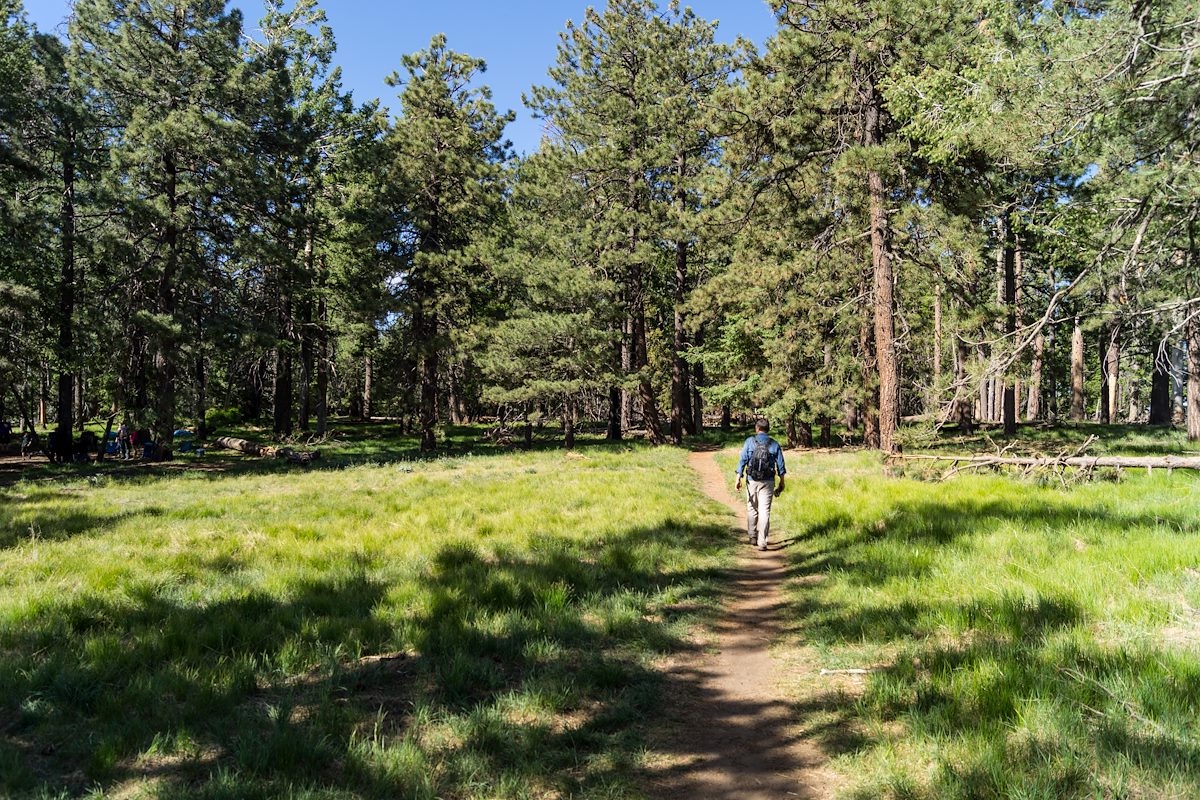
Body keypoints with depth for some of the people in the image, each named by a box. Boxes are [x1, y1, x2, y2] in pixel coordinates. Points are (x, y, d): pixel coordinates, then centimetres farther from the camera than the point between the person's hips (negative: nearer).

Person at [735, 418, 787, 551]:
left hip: (752, 481, 0)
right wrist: (781, 483, 13)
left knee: (752, 509, 16)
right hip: (768, 482, 0)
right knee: (765, 511, 0)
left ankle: (752, 536, 24)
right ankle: (762, 542, -3)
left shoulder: (750, 441, -2)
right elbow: (781, 465, 4)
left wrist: (738, 479, -4)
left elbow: (742, 460, -7)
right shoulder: (775, 444, 2)